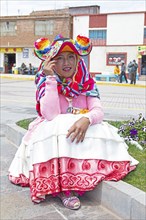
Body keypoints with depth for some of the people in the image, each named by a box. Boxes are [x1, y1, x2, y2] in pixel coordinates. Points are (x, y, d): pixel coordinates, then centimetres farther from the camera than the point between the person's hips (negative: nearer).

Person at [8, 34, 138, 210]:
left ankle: (74, 184, -20)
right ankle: (63, 188, -27)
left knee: (102, 135, -26)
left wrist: (86, 119, -38)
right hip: (53, 132, -2)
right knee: (57, 135, -35)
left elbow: (98, 111, -14)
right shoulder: (46, 82, -8)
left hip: (82, 127, 3)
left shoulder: (87, 82, -2)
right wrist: (51, 78, -25)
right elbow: (50, 115, -24)